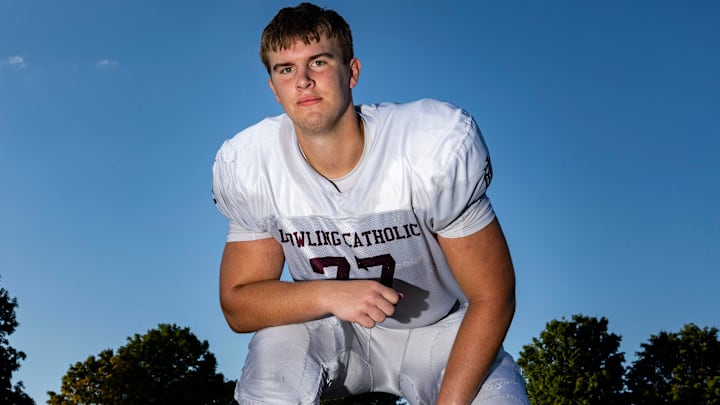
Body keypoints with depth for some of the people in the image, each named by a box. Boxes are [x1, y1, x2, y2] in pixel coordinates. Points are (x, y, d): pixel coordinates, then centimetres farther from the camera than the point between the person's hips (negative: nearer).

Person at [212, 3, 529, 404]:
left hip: (439, 329, -1)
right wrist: (327, 294, -30)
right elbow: (237, 303, -11)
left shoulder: (437, 148, -26)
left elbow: (491, 298, -20)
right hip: (330, 331, 1)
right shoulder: (248, 166, -17)